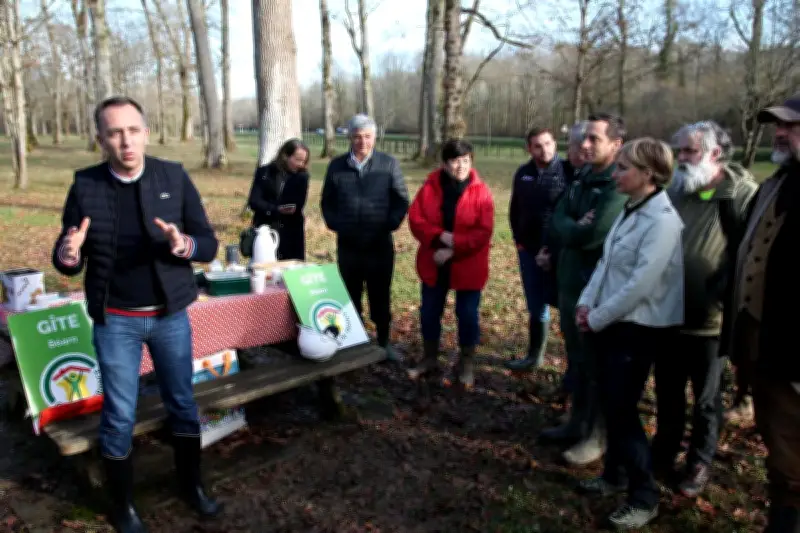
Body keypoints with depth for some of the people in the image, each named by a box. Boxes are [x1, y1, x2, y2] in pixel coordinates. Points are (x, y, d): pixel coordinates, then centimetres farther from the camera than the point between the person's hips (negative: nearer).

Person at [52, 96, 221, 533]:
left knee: (183, 403, 14)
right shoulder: (85, 186, -5)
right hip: (115, 320, -1)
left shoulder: (174, 178, -5)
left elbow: (209, 245, -5)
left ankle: (190, 482, 36)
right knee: (119, 415, 8)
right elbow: (66, 263, 0)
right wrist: (68, 254, -24)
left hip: (170, 315, 1)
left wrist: (182, 245, -27)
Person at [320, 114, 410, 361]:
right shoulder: (336, 165, 5)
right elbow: (327, 201, 11)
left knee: (381, 296, 8)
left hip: (380, 244, -1)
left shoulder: (389, 164, 0)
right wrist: (335, 225, -2)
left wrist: (390, 225, -10)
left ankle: (384, 342, 22)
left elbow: (401, 201, 2)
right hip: (348, 244, 2)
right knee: (350, 296, 9)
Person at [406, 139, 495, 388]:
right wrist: (439, 237, -21)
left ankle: (466, 365, 23)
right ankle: (429, 359, 31)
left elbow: (483, 232, -14)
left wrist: (453, 249, -21)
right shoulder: (430, 186, -2)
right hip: (433, 263, 3)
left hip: (467, 265, -3)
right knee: (429, 312, 13)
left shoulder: (480, 191, -10)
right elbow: (415, 219, -5)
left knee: (467, 314, 5)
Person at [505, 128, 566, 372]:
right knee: (536, 307, 16)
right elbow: (515, 210, 18)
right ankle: (534, 356, 29)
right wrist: (519, 240, 12)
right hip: (529, 251, 5)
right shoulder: (523, 174, 8)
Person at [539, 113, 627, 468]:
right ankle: (578, 424, 35)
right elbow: (557, 222, 2)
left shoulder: (620, 187, -18)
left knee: (597, 364, 5)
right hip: (569, 282, 8)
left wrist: (568, 232, -9)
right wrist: (576, 230, -16)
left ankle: (597, 435, 21)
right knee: (577, 359, 19)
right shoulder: (582, 179, 10)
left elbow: (592, 234, -26)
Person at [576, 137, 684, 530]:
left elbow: (640, 285, -24)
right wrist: (587, 304, -2)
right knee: (611, 405, 18)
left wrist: (596, 319, -15)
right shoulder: (630, 211, 8)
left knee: (623, 411, 0)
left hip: (636, 331, -8)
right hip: (611, 324, 8)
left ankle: (644, 497, 17)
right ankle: (616, 473, 36)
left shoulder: (662, 221, -20)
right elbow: (605, 263, 11)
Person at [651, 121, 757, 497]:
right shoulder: (674, 192, 4)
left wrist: (723, 294, -20)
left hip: (711, 320, -4)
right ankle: (663, 453, 37)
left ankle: (700, 463, 32)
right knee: (667, 392, 18)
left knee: (706, 399, 13)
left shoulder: (742, 195, -12)